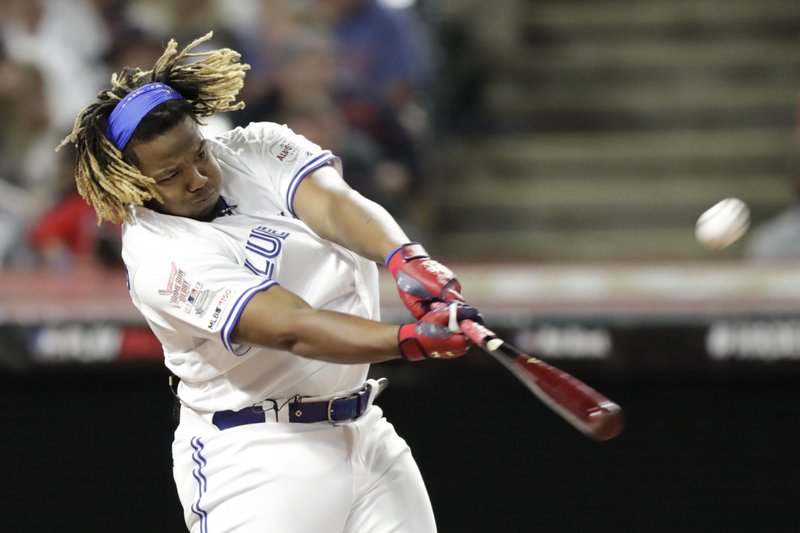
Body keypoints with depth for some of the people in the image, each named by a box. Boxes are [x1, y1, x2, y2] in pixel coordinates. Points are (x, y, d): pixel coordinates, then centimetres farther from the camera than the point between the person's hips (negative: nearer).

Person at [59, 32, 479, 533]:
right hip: (257, 463, -6)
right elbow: (293, 330, -28)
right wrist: (413, 339, -42)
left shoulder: (257, 149, 2)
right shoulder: (160, 259, -18)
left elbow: (332, 206, -17)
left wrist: (406, 258, -39)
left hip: (365, 431, 6)